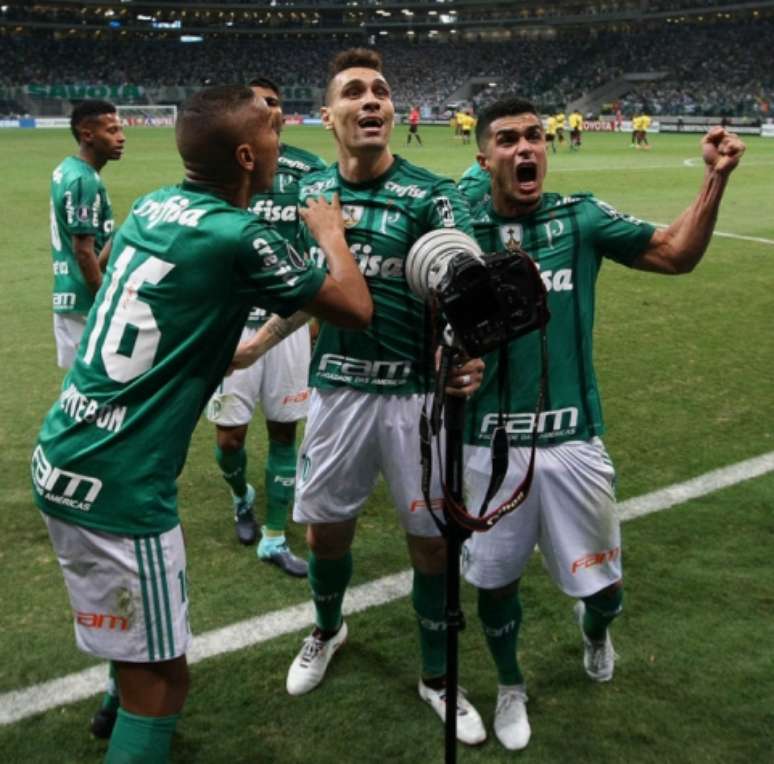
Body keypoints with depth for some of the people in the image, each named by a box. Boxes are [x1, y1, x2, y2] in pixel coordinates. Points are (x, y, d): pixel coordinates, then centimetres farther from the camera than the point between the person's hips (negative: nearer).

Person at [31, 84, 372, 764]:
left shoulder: (151, 206, 6)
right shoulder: (237, 237, -16)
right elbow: (356, 311, -5)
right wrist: (331, 234, 11)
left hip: (60, 459, 9)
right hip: (117, 488, -9)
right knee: (161, 679, 4)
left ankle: (129, 709, 57)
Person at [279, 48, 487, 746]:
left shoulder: (433, 196, -9)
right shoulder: (308, 192, 4)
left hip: (419, 391, -3)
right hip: (335, 388, 3)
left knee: (433, 539, 5)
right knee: (326, 528, 15)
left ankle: (438, 678, 29)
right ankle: (327, 632, 47)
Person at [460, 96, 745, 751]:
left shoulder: (581, 218, 0)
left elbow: (676, 255, 3)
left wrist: (716, 180, -8)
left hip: (573, 439, 1)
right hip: (493, 443, 0)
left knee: (603, 584, 11)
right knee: (494, 580, 12)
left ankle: (595, 628, 50)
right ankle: (511, 687, 42)